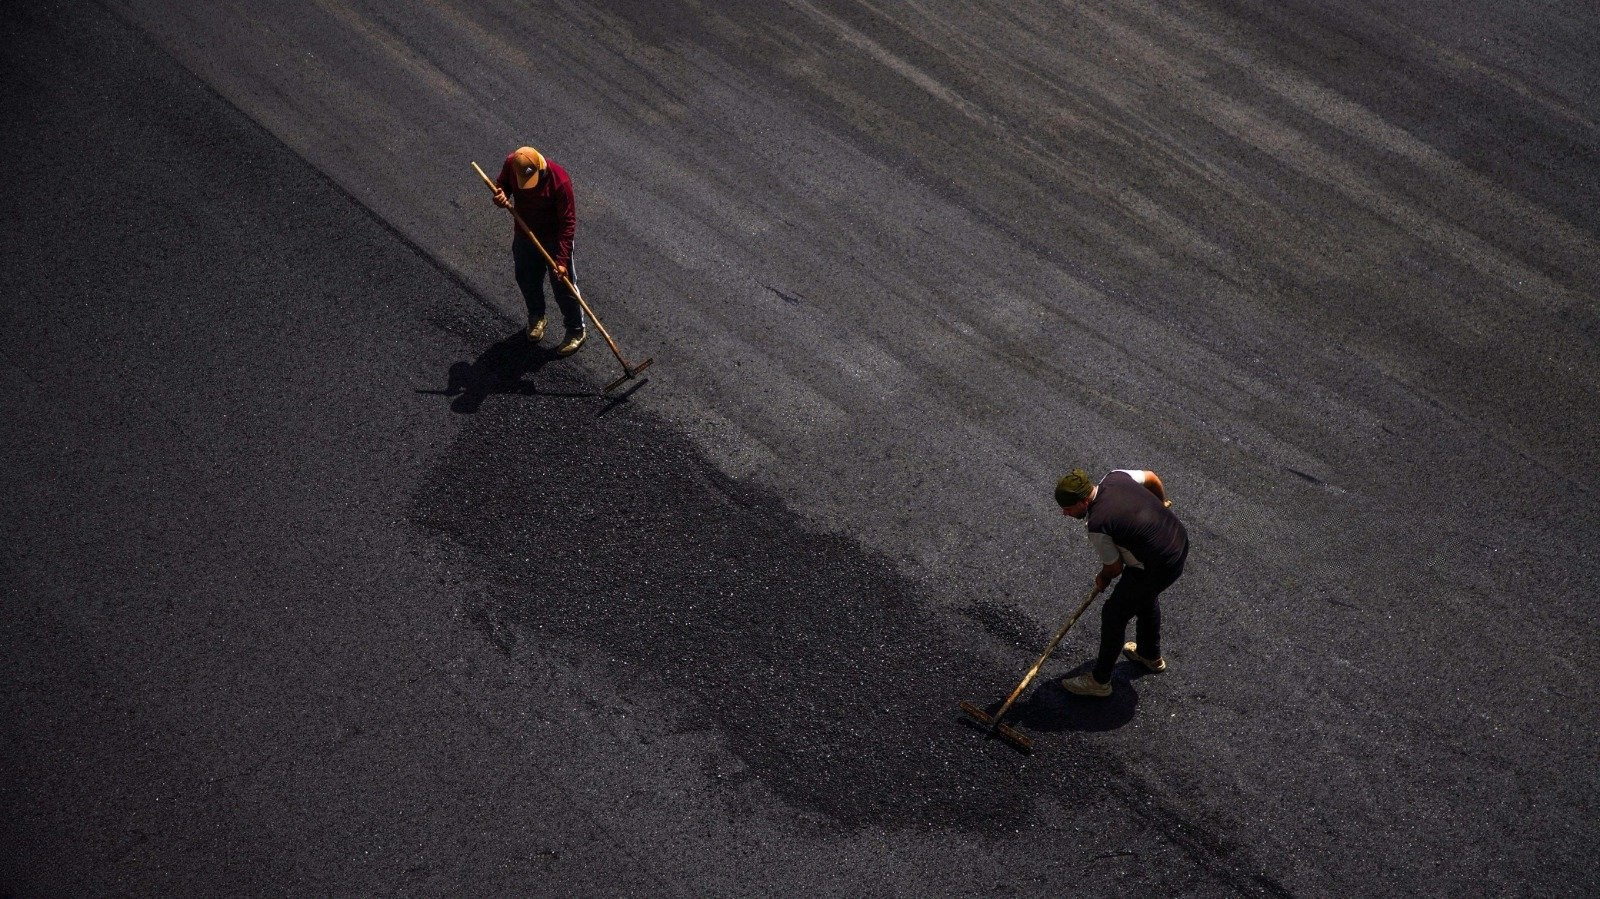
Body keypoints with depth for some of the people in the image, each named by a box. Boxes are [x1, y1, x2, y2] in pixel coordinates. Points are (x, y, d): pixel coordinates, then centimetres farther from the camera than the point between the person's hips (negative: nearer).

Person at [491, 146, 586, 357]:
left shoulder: (559, 181, -34)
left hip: (554, 240, -5)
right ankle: (536, 317, 51)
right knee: (527, 280, 23)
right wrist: (500, 196, -21)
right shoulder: (511, 164, -20)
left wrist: (562, 259, -27)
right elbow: (502, 183, 3)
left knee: (563, 286, 8)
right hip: (524, 235, 5)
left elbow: (568, 223, -26)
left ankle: (576, 331, 30)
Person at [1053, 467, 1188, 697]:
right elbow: (1152, 478, 11)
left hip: (1157, 569, -9)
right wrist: (1162, 503, 30)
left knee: (1114, 614, 10)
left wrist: (1103, 580, 12)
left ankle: (1100, 680, 26)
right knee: (1146, 595, 34)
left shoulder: (1096, 526, -26)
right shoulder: (1116, 477, -7)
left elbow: (1114, 567, -11)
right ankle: (1151, 655, 56)